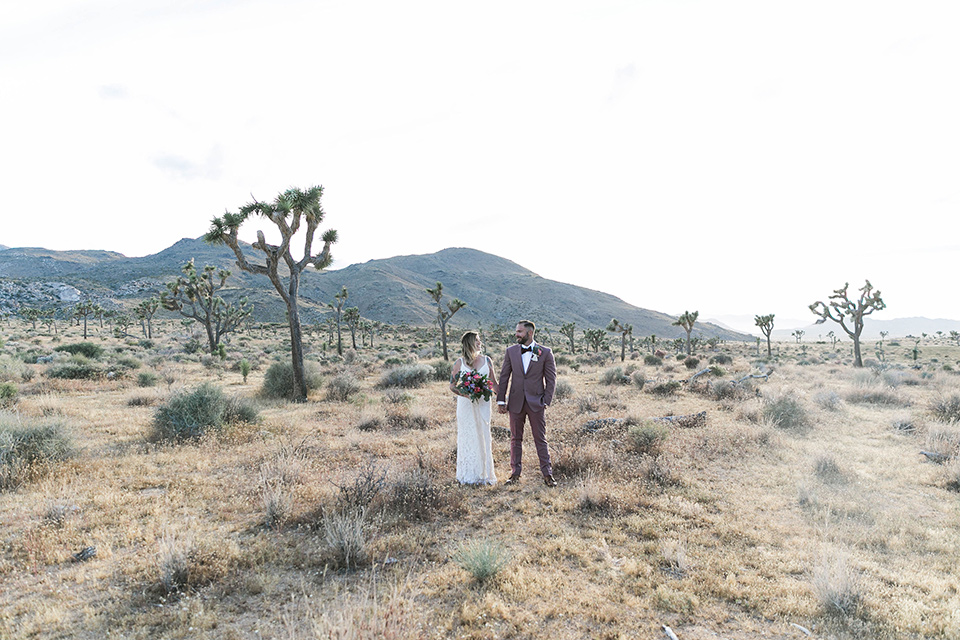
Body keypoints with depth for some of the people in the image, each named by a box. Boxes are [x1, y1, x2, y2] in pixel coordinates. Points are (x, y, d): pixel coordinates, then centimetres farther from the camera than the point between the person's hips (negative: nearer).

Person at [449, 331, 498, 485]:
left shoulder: (486, 360, 4)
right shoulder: (460, 362, -2)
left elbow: (494, 382, 9)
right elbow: (452, 385, 0)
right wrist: (464, 394, -17)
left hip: (483, 404, 2)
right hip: (465, 404, -1)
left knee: (483, 436, 4)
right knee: (466, 437, 4)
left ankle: (483, 473, 15)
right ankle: (467, 475, 14)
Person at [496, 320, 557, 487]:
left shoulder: (545, 353, -3)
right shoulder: (511, 351, 4)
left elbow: (551, 379, 0)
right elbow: (504, 376, 6)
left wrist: (546, 401, -6)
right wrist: (501, 399, 2)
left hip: (535, 402, -2)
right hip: (516, 402, 2)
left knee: (540, 439, 3)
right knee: (515, 438, 10)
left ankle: (547, 474, 12)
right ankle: (515, 473, 20)